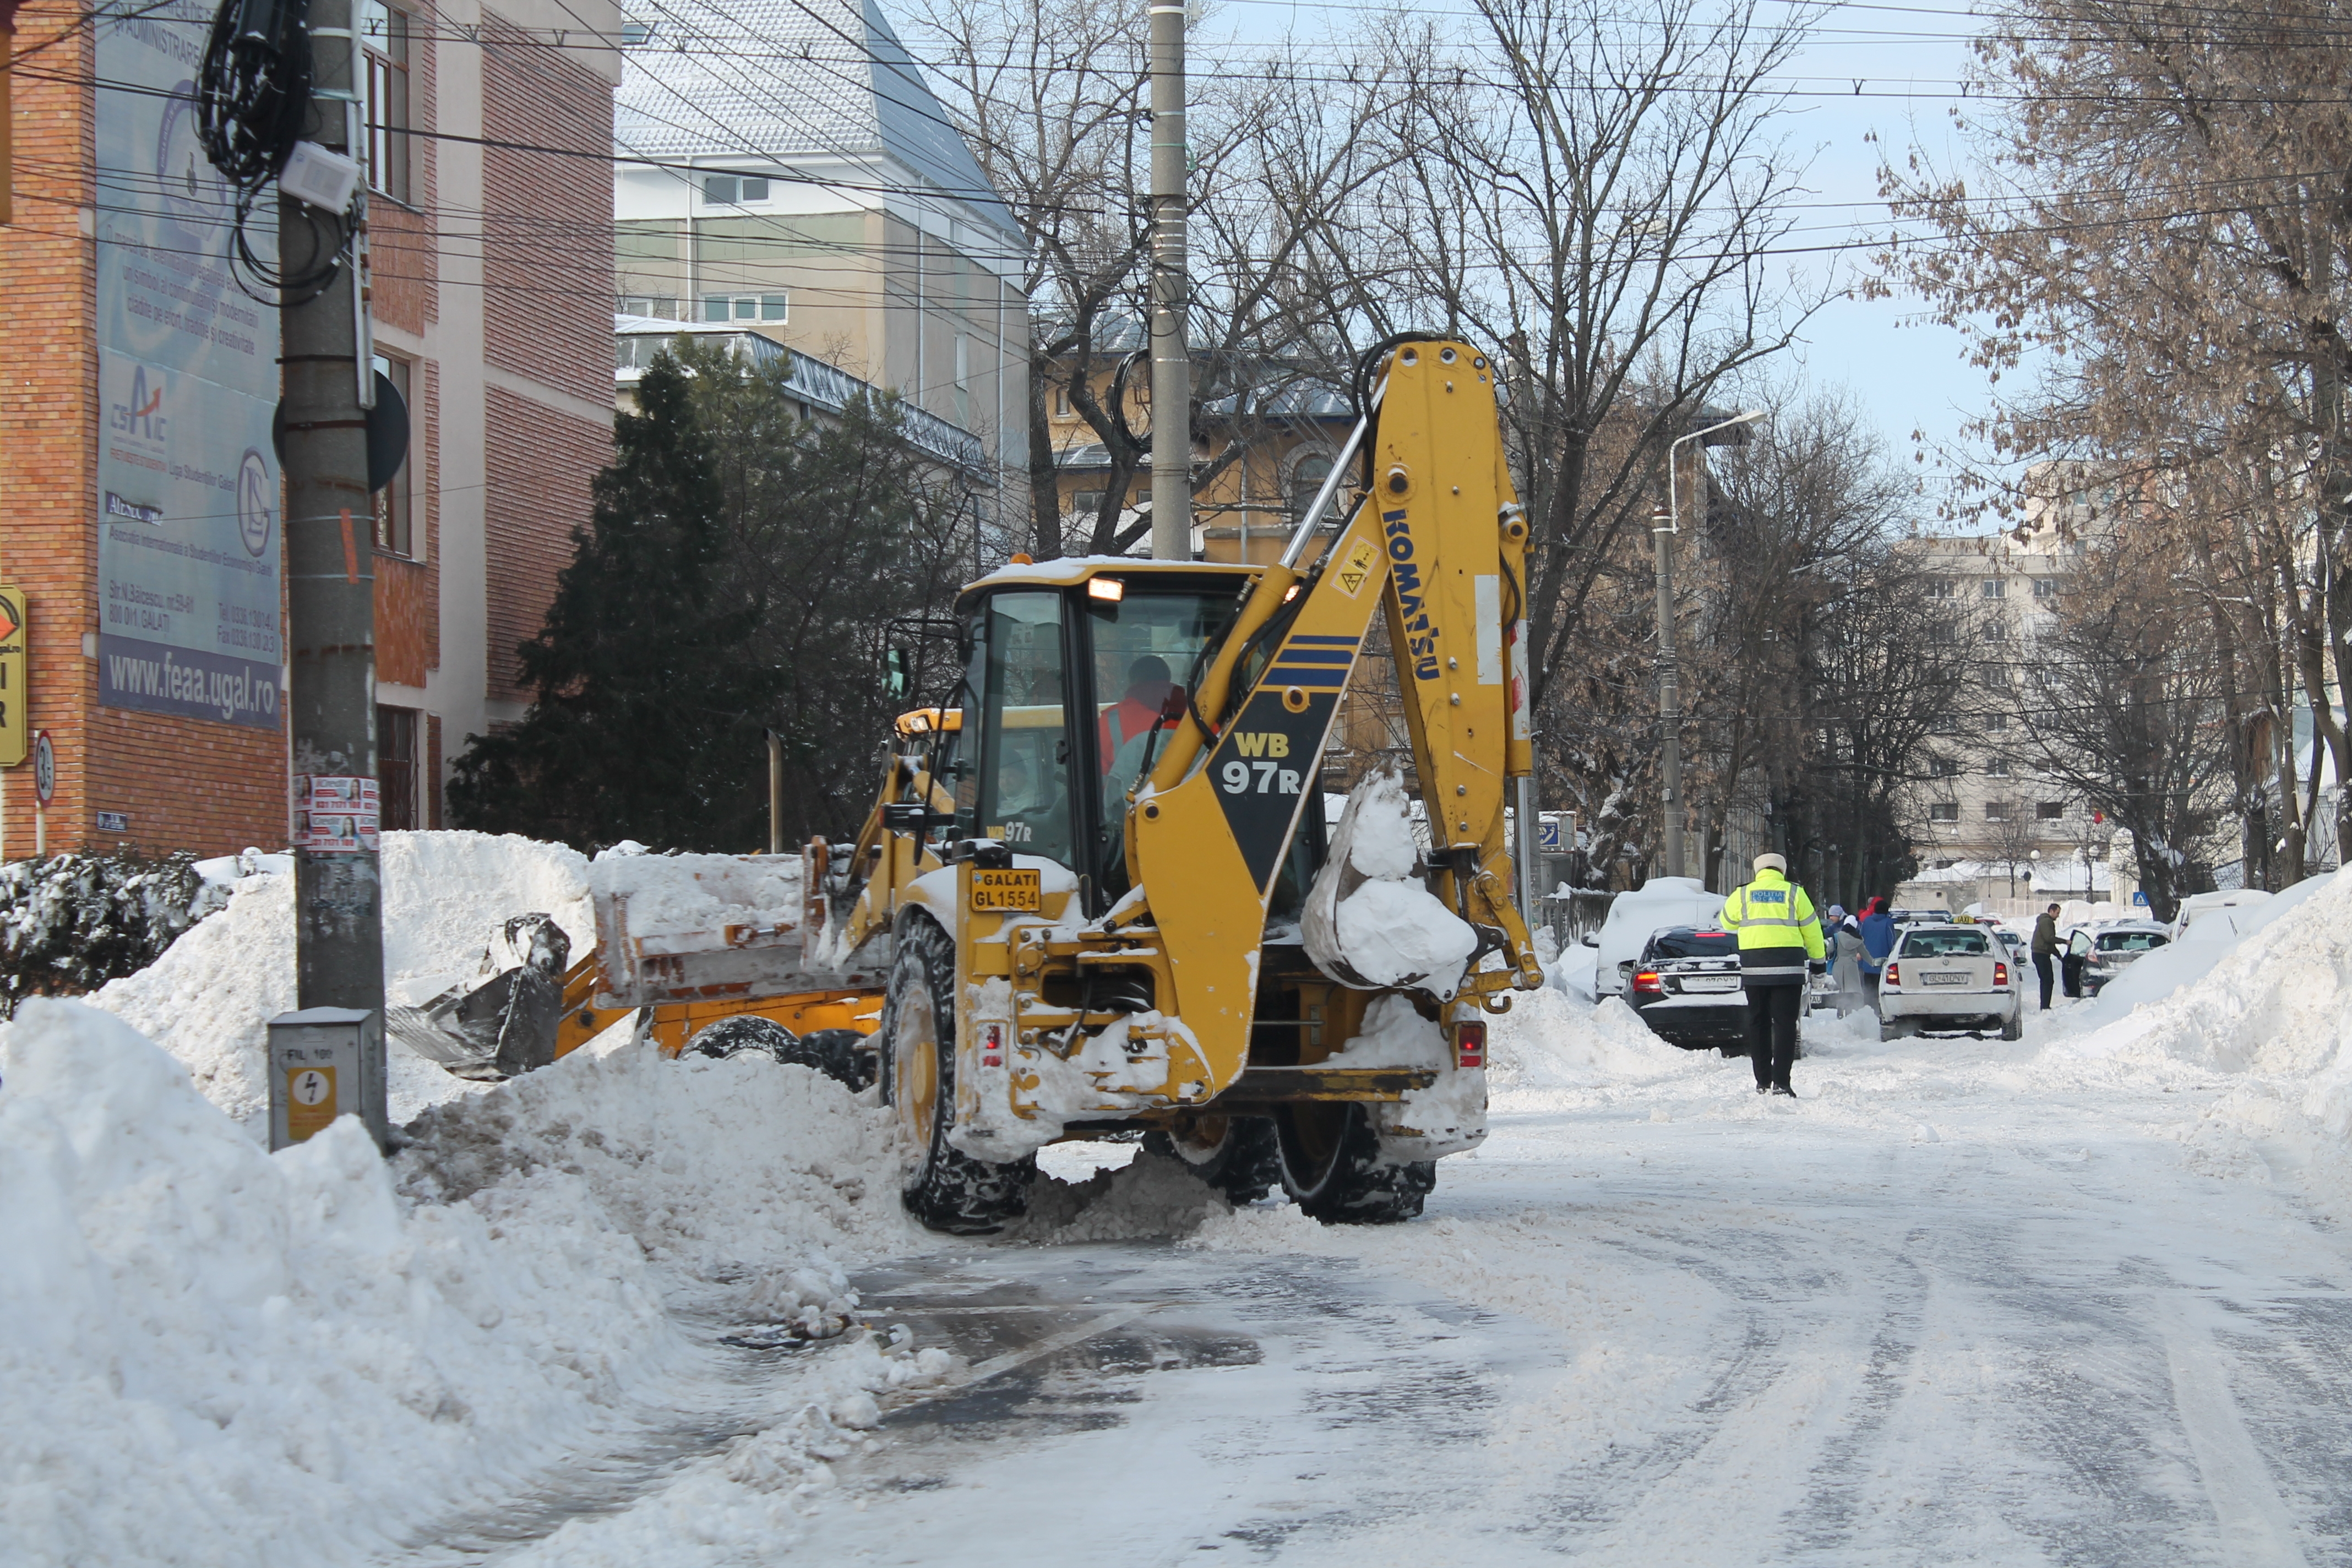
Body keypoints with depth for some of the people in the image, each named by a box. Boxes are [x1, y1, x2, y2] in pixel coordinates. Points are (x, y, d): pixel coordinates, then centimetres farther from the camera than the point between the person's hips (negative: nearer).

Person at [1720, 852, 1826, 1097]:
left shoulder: (1743, 895, 6)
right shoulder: (1794, 893, 2)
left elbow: (1728, 921, 20)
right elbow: (1811, 929, 5)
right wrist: (1818, 958, 17)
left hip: (1753, 966, 2)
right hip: (1788, 965, -2)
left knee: (1758, 1024, 10)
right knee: (1785, 1023, -2)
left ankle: (1763, 1082, 10)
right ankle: (1781, 1082, -11)